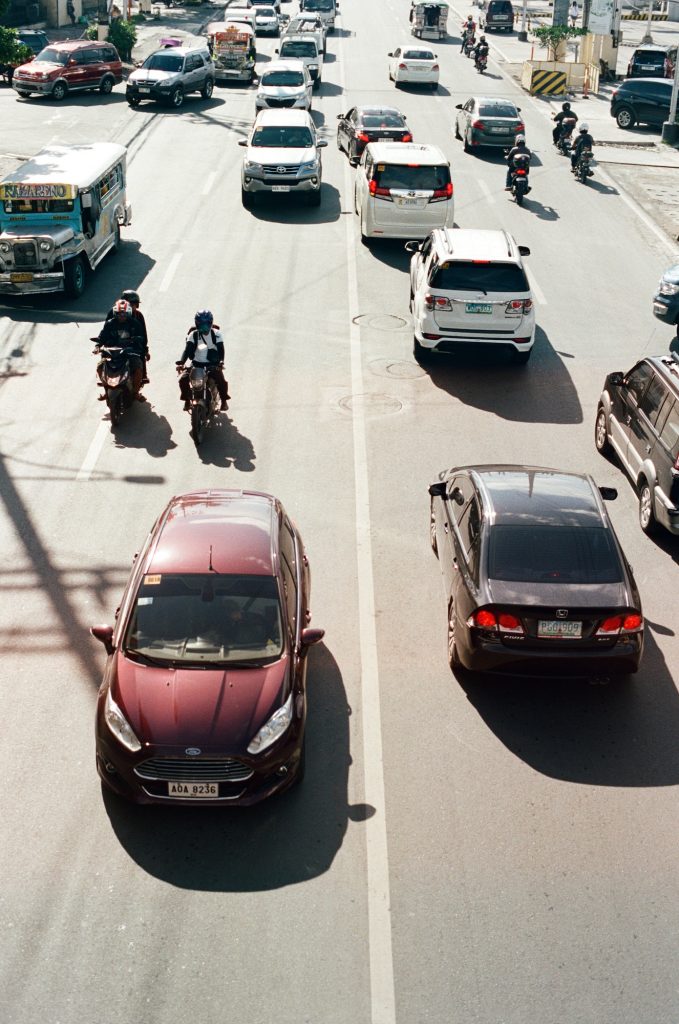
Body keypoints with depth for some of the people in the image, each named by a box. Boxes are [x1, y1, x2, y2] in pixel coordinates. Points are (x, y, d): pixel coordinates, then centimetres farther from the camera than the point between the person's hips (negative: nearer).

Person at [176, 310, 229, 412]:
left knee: (221, 381, -26)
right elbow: (187, 349, -8)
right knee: (183, 379, -20)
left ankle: (224, 399, 3)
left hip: (213, 365, -1)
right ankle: (187, 399, 4)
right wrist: (181, 361, -27)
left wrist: (221, 361, -29)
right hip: (196, 364, 1)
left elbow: (221, 349, -9)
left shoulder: (216, 334, -1)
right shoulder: (193, 335, 0)